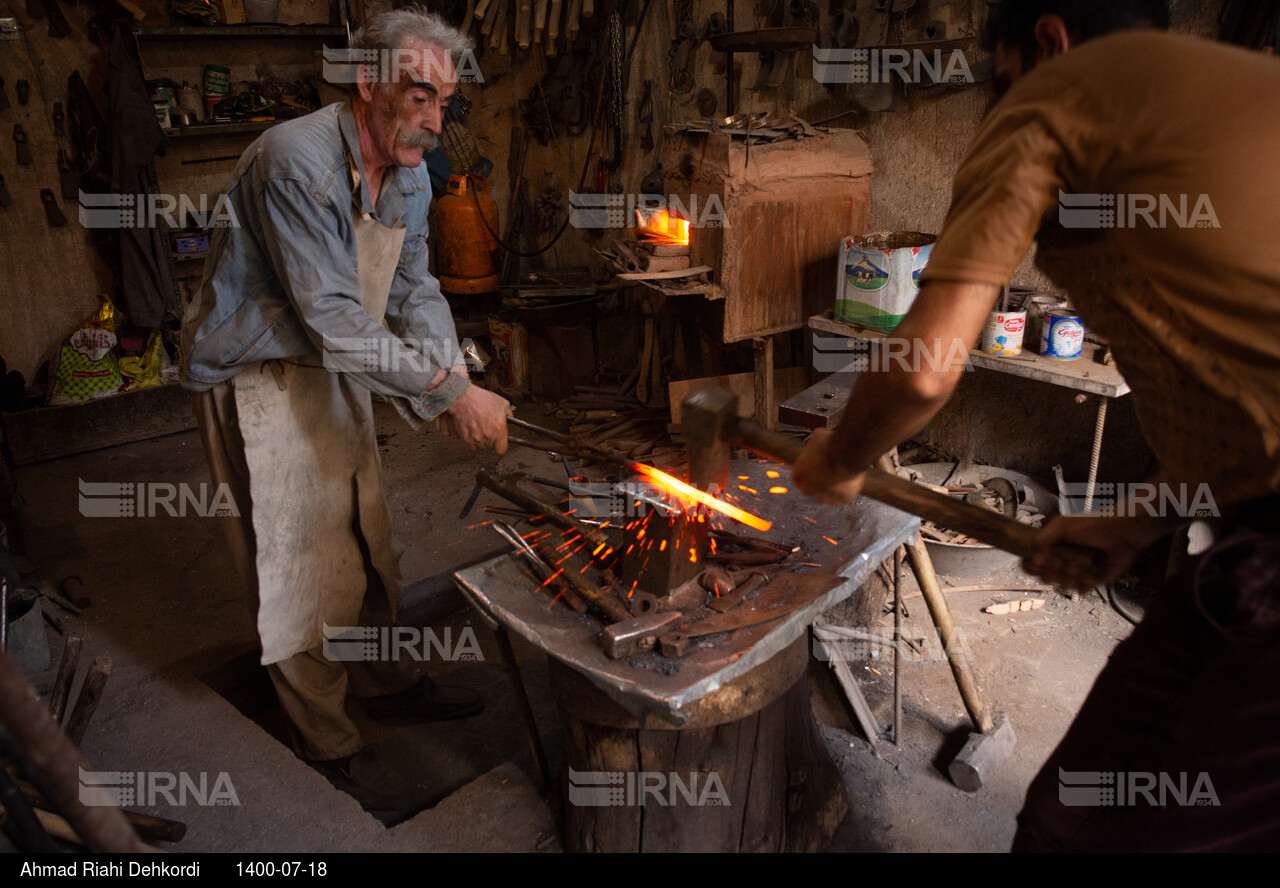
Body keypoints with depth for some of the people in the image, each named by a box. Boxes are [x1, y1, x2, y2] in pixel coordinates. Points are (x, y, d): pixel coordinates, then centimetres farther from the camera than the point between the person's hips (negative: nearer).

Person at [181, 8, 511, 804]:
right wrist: (452, 390, -28)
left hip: (337, 375, 8)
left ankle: (385, 683, 40)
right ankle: (328, 740, 23)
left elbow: (415, 291, 5)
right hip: (262, 379, -8)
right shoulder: (297, 163, -27)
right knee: (303, 565, 3)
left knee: (370, 548, 18)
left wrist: (454, 381, -10)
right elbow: (336, 325, -30)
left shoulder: (409, 174, 1)